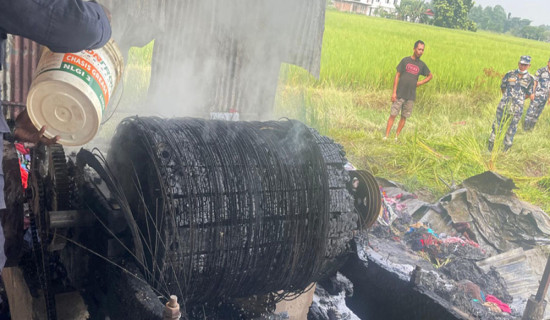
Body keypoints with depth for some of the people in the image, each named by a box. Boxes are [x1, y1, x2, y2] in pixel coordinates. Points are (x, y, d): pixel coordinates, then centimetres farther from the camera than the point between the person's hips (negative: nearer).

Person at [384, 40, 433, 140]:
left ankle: (396, 137, 15)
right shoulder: (405, 60, 0)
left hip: (411, 96, 3)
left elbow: (430, 76, 23)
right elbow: (397, 76, -1)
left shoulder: (421, 65, 8)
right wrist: (394, 92, -7)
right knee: (393, 115, -5)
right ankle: (386, 136, -1)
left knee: (404, 117, 6)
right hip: (400, 94, -3)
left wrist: (419, 83, 6)